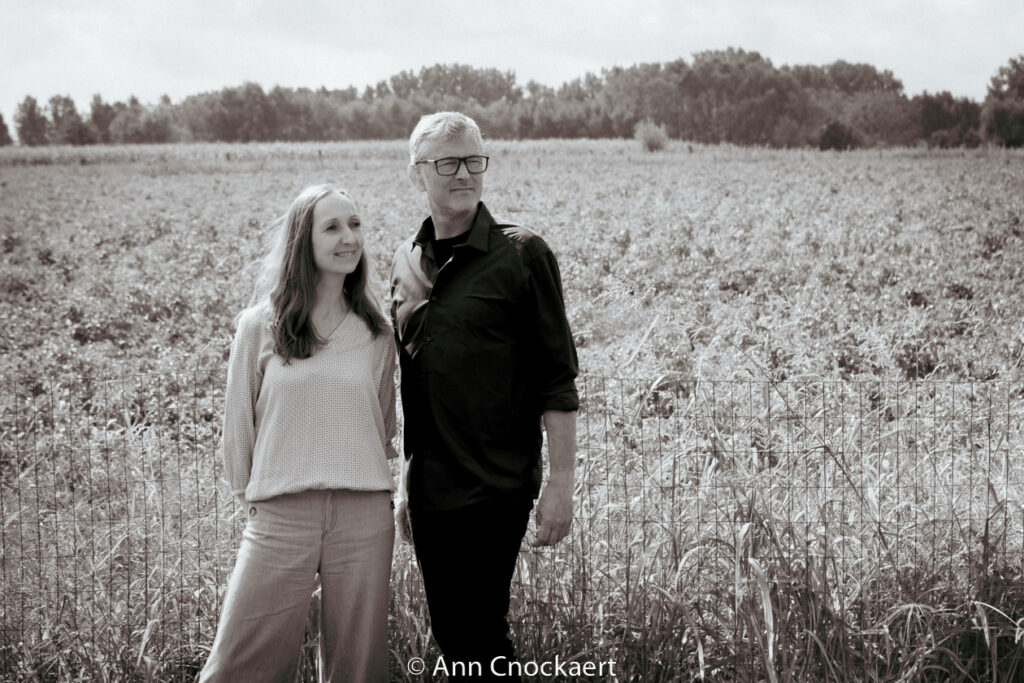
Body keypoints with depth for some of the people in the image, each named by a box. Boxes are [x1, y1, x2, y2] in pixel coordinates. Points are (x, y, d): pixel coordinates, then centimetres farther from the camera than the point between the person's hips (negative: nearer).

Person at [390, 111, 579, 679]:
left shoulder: (521, 254, -6)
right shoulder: (406, 263, 10)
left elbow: (557, 379, -7)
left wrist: (560, 482, -12)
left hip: (496, 489, -6)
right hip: (429, 491, 6)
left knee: (479, 636, -5)